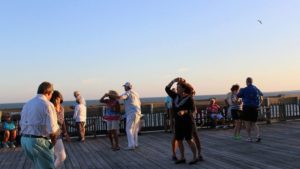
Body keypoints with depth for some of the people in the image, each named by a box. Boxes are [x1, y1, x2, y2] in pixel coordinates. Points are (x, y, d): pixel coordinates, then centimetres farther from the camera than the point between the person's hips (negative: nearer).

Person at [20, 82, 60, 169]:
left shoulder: (27, 104, 10)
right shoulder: (47, 105, -14)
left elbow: (22, 124, 14)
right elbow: (52, 129, -20)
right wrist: (53, 140, -2)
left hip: (24, 140, 8)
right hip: (39, 142, -8)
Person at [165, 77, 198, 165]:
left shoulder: (189, 98, -10)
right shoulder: (175, 96, 7)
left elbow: (193, 110, -12)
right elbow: (167, 89, 7)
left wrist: (184, 112, -28)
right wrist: (173, 81, -4)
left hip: (187, 122, -6)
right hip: (178, 122, 6)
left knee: (189, 140, -1)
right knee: (178, 140, 9)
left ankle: (195, 157, 13)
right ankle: (182, 158, 21)